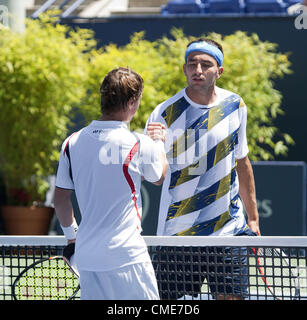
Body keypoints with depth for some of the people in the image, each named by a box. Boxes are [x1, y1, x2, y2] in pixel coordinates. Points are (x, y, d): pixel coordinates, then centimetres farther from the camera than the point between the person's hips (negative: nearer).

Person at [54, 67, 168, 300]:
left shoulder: (72, 143, 2)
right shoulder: (138, 145, -11)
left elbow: (61, 200, 10)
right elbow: (160, 177, 11)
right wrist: (159, 142, 28)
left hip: (86, 255, 5)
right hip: (126, 254, -5)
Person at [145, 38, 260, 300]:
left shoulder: (235, 106, 4)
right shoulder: (166, 113, -8)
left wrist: (253, 218, 17)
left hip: (229, 229, 3)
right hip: (177, 231, -3)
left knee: (231, 296, 1)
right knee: (163, 299, -1)